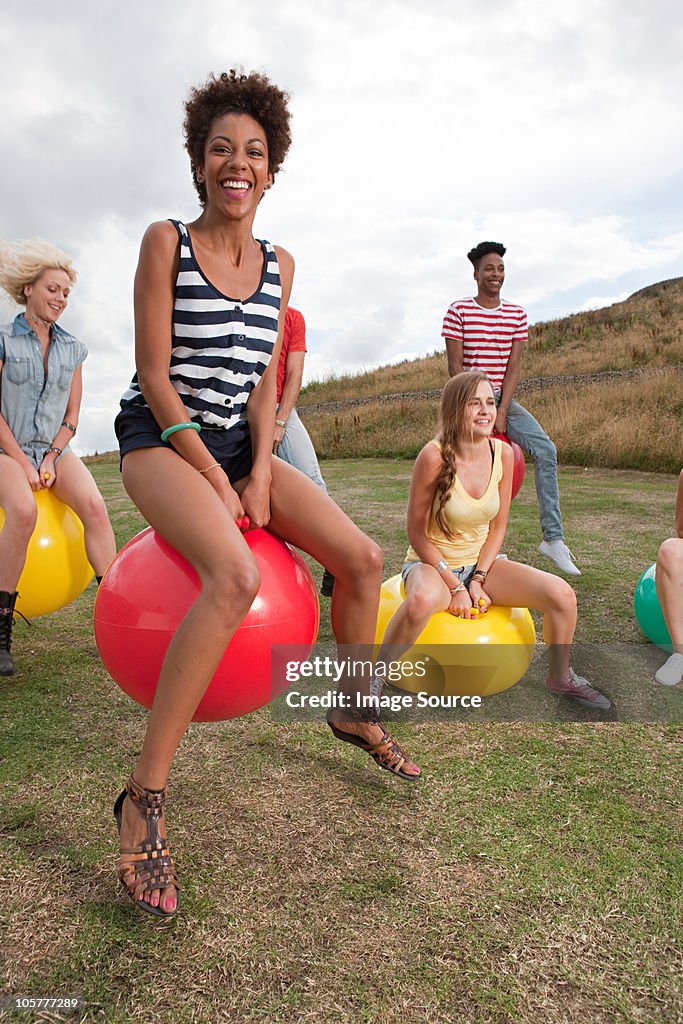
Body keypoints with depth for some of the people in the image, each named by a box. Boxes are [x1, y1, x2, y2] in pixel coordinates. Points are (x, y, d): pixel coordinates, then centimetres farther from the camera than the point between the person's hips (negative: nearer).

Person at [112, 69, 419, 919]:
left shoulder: (277, 264, 9)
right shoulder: (166, 242, -7)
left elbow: (264, 378, 6)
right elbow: (155, 375, -12)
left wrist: (259, 471, -7)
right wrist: (217, 482, -17)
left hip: (238, 444, 6)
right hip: (160, 439, -6)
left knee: (362, 557, -5)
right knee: (236, 575, -35)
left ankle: (354, 714, 19)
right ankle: (144, 797, -24)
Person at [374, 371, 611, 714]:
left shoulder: (503, 453, -7)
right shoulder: (434, 456, -21)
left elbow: (498, 526, 1)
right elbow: (417, 533, -15)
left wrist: (478, 580, -9)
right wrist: (455, 587, -18)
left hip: (482, 561, 5)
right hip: (433, 563, -5)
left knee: (562, 594, -13)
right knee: (423, 601, -41)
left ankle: (560, 678, 14)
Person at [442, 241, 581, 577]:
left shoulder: (516, 314, 8)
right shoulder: (458, 311, -3)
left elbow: (513, 366, 1)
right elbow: (455, 365, -8)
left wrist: (501, 412, -11)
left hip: (503, 399, 3)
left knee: (545, 450, -17)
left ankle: (553, 538, -16)